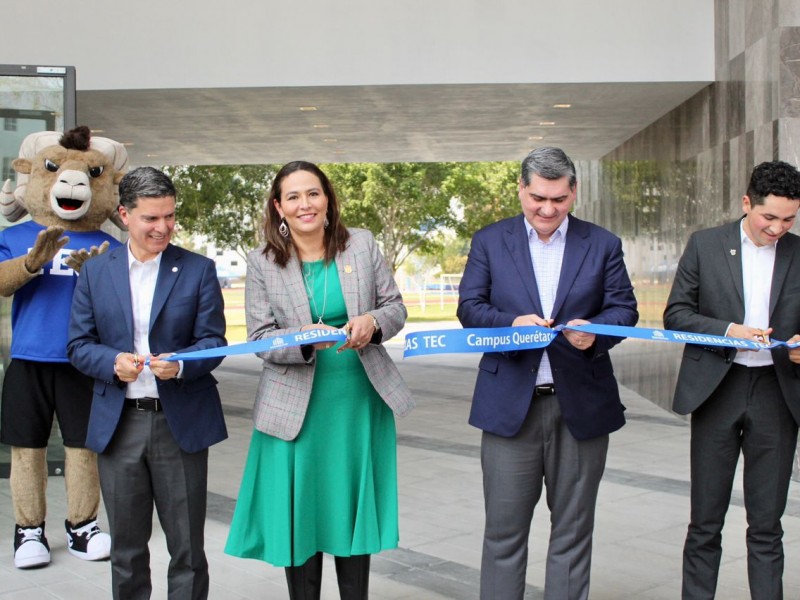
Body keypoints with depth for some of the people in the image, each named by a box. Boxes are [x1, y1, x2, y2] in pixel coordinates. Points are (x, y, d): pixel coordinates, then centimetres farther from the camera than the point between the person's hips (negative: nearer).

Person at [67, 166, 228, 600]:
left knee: (187, 549, 7)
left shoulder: (198, 270, 1)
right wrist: (113, 362, -16)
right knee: (126, 548, 14)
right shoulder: (95, 272, 6)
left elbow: (213, 341, -2)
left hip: (180, 422, -1)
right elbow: (78, 345, 5)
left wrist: (180, 365, -22)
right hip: (118, 423, 2)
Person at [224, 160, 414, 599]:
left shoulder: (362, 245, 2)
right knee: (300, 516, 7)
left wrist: (372, 322, -17)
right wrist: (304, 339, -24)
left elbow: (396, 307, 5)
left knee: (355, 511, 13)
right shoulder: (262, 263, -2)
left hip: (359, 402, 2)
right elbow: (260, 338, -5)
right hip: (298, 407, -1)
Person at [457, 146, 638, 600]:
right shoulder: (490, 241, 6)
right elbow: (470, 307, 1)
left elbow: (625, 309, 4)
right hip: (510, 404, -1)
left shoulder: (603, 244, 7)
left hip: (581, 405, 1)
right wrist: (513, 322, -18)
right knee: (504, 529, 5)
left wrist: (595, 330, -18)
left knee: (573, 529, 11)